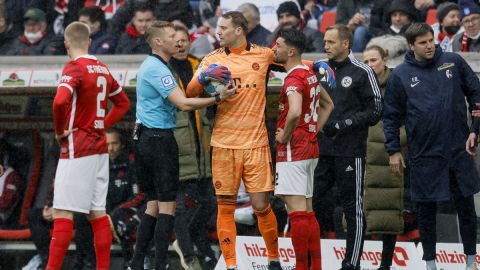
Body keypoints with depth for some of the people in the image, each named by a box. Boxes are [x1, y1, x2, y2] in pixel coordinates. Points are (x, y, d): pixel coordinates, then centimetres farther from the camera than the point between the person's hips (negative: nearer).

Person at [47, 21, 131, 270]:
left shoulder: (74, 68, -13)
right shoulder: (102, 70, 11)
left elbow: (60, 102, -29)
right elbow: (123, 103, 24)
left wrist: (60, 131, -14)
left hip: (77, 148, -8)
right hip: (99, 148, 8)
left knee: (62, 212, -8)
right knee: (97, 212, 10)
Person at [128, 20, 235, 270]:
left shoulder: (150, 66, 17)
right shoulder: (157, 69, -15)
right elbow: (183, 104, -22)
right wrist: (217, 98, -22)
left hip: (144, 137, 10)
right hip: (160, 138, -10)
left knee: (153, 205, 12)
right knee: (167, 205, -8)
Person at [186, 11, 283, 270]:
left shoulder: (264, 55, 4)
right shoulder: (212, 60, 5)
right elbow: (190, 93, 1)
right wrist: (202, 79, -19)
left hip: (256, 142, -1)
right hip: (224, 143, 1)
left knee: (261, 205, -1)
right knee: (225, 206, 1)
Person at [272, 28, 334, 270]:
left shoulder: (294, 78, -16)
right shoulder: (309, 74, 14)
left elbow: (295, 112, -33)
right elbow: (327, 105, 28)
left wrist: (284, 135, -17)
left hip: (293, 150, -10)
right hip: (311, 148, 10)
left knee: (297, 210, -8)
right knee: (307, 211, 12)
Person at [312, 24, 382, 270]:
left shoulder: (362, 72, -4)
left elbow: (375, 111, -7)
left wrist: (344, 124, -14)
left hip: (349, 153, -6)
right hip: (321, 151, 6)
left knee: (353, 209, 1)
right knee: (309, 204, 4)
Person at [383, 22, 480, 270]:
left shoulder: (454, 62, 1)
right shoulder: (400, 75, -1)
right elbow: (391, 116, 4)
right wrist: (393, 150, 1)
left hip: (459, 149, 1)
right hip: (424, 154, -1)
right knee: (426, 209, 6)